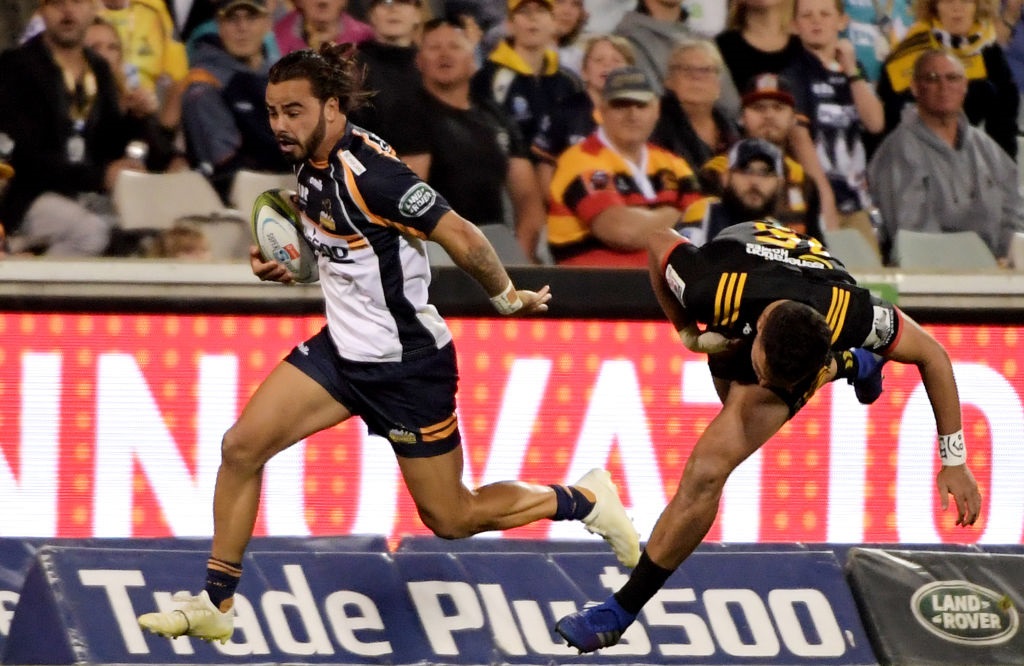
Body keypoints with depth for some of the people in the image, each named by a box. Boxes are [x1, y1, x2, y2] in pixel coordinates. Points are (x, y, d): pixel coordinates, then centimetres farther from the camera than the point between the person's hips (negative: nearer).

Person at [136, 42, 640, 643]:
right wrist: (285, 265, 3)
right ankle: (215, 606, 4)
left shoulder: (370, 171, -27)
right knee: (241, 447, -6)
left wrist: (509, 299, -10)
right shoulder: (311, 165, 0)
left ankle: (584, 500, 27)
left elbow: (461, 239, -24)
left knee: (451, 519, 4)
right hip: (343, 347, 8)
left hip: (407, 366, -8)